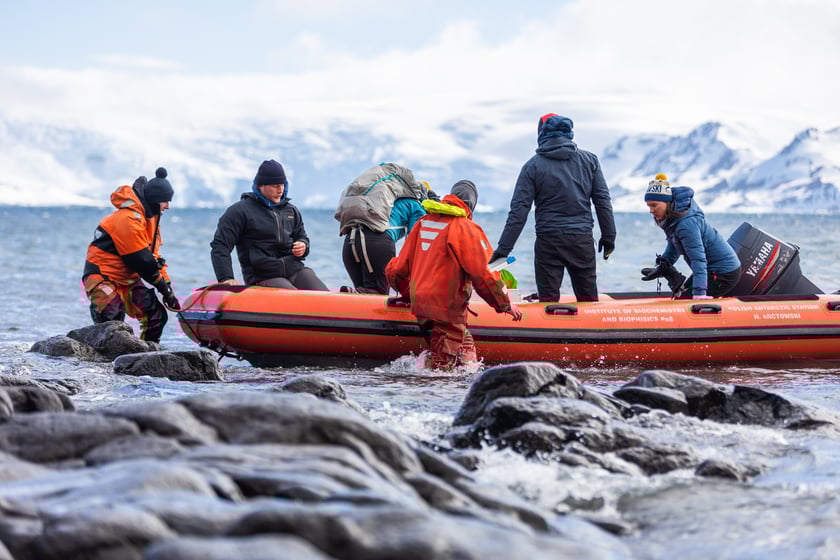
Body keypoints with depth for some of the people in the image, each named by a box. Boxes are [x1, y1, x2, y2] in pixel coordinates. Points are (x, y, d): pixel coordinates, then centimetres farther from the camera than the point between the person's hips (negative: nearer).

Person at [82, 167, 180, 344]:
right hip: (102, 277, -9)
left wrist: (167, 287, 2)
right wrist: (165, 289, -14)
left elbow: (154, 256, 11)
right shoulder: (128, 219, -24)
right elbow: (142, 261, -22)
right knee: (113, 321, -27)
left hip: (127, 279, 9)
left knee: (157, 316, 0)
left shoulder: (149, 217, 8)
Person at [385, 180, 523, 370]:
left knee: (468, 357, 15)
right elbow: (480, 274, -11)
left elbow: (399, 268, 16)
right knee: (443, 367, -3)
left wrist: (409, 293, 35)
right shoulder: (466, 228, -8)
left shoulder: (423, 222, 12)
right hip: (446, 309, -7)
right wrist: (505, 305, 0)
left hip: (421, 304, 7)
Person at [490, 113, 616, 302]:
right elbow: (603, 201, 6)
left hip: (548, 242, -2)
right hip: (582, 241, 2)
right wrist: (608, 236, 15)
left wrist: (503, 248, -4)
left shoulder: (533, 166, -2)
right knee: (589, 301, 10)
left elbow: (519, 210, -5)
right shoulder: (589, 160, 6)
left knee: (548, 301, 1)